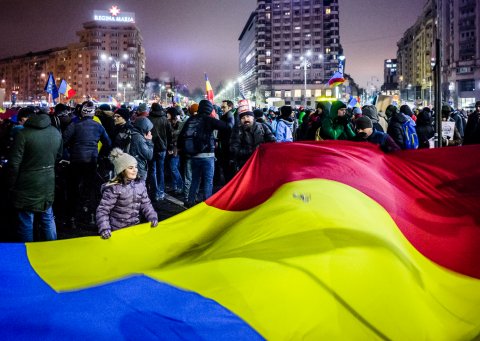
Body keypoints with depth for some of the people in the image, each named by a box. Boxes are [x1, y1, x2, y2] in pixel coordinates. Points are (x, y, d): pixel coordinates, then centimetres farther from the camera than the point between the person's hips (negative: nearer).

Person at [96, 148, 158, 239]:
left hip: (135, 226, 5)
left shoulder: (140, 184, -2)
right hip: (118, 230, -5)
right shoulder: (114, 189, -19)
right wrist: (104, 229, -28)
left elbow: (146, 204, 5)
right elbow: (102, 210, -17)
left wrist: (153, 217, -10)